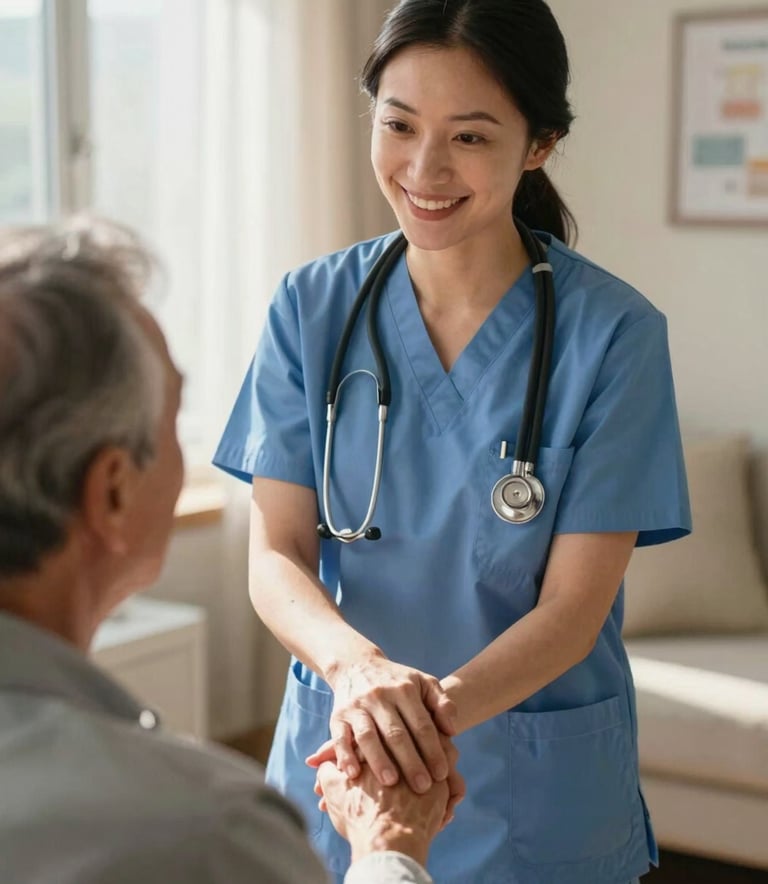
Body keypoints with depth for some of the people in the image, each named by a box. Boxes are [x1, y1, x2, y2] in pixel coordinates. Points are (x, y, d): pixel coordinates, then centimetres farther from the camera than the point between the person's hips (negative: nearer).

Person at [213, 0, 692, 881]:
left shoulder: (612, 333, -13)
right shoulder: (313, 306, -5)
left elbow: (574, 606, -14)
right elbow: (276, 556, -9)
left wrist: (439, 707, -32)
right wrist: (355, 664, -30)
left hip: (538, 799, -2)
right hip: (337, 755, 2)